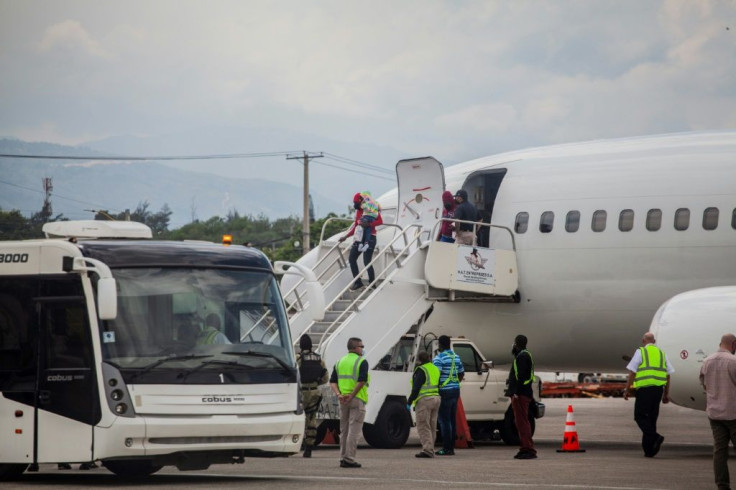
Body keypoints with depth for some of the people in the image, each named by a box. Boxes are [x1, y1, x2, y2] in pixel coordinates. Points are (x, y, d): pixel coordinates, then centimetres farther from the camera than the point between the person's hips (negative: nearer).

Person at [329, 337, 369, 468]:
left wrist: (339, 395, -6)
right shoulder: (361, 362, -7)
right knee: (354, 431, -5)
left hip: (343, 400, 6)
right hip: (357, 399, -6)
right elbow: (361, 381, -20)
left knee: (344, 430, 13)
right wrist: (352, 396, -16)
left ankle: (343, 458, 14)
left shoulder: (340, 362, 13)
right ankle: (349, 459, -9)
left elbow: (332, 382, 5)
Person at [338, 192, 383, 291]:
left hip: (370, 238, -8)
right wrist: (346, 236, 19)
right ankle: (357, 282, 10)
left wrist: (368, 224, -32)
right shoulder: (358, 211, 14)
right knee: (351, 259, 3)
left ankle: (372, 283, 0)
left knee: (367, 261, -12)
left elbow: (380, 221, -19)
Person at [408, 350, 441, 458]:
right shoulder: (436, 369, 17)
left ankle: (427, 450, -16)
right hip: (436, 398, 8)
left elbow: (416, 388, -15)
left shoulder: (421, 370, -10)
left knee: (423, 427, -7)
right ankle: (430, 450, 16)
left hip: (424, 400, -8)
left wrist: (410, 401, -9)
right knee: (432, 427, 13)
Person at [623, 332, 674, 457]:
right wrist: (666, 394, 19)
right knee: (651, 418, 10)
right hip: (658, 389, 5)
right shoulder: (662, 353, 14)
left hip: (644, 389, -5)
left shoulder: (640, 352, 0)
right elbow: (668, 375, 14)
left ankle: (656, 437, -23)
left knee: (640, 417, -1)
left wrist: (627, 390, 1)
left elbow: (632, 373, -5)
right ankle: (649, 450, 8)